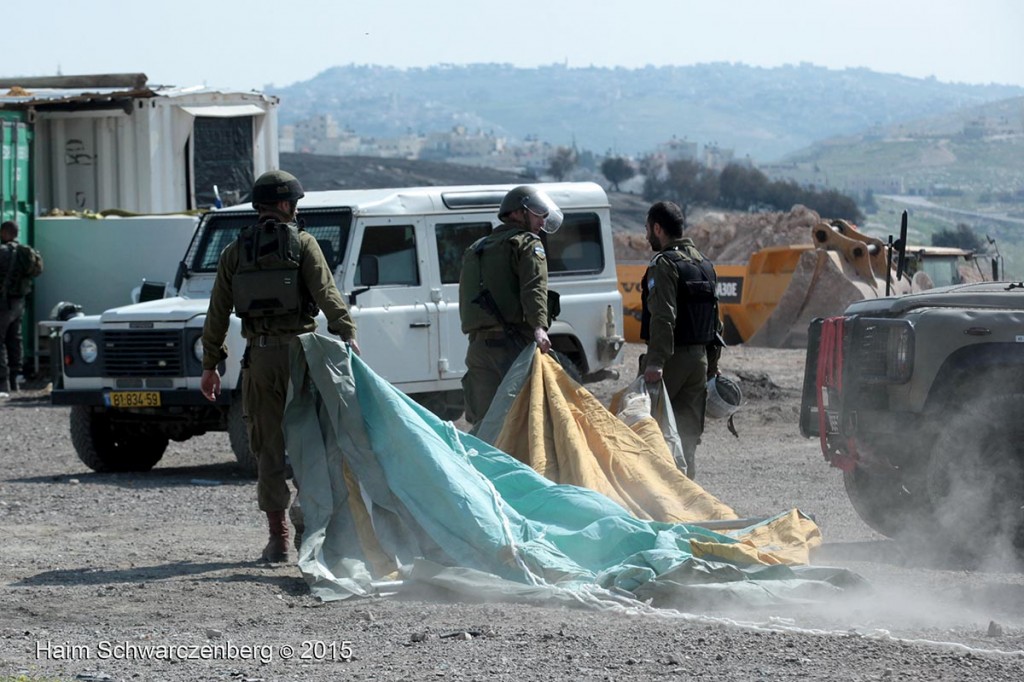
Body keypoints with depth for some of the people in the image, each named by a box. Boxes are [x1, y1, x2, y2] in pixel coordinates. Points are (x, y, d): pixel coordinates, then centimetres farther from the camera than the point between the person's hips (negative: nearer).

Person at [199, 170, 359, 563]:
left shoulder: (234, 252, 9)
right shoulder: (302, 244, 0)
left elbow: (218, 313, 8)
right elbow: (326, 294, -14)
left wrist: (210, 365, 12)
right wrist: (347, 334, -20)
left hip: (259, 357, 2)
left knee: (269, 446, 5)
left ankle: (277, 539, 2)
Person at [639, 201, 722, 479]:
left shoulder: (664, 265, -11)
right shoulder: (704, 263, 16)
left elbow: (663, 318, -23)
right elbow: (716, 319, 20)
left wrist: (655, 362, -28)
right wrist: (712, 363, 24)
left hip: (673, 358, -8)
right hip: (700, 356, 8)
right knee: (688, 433, 9)